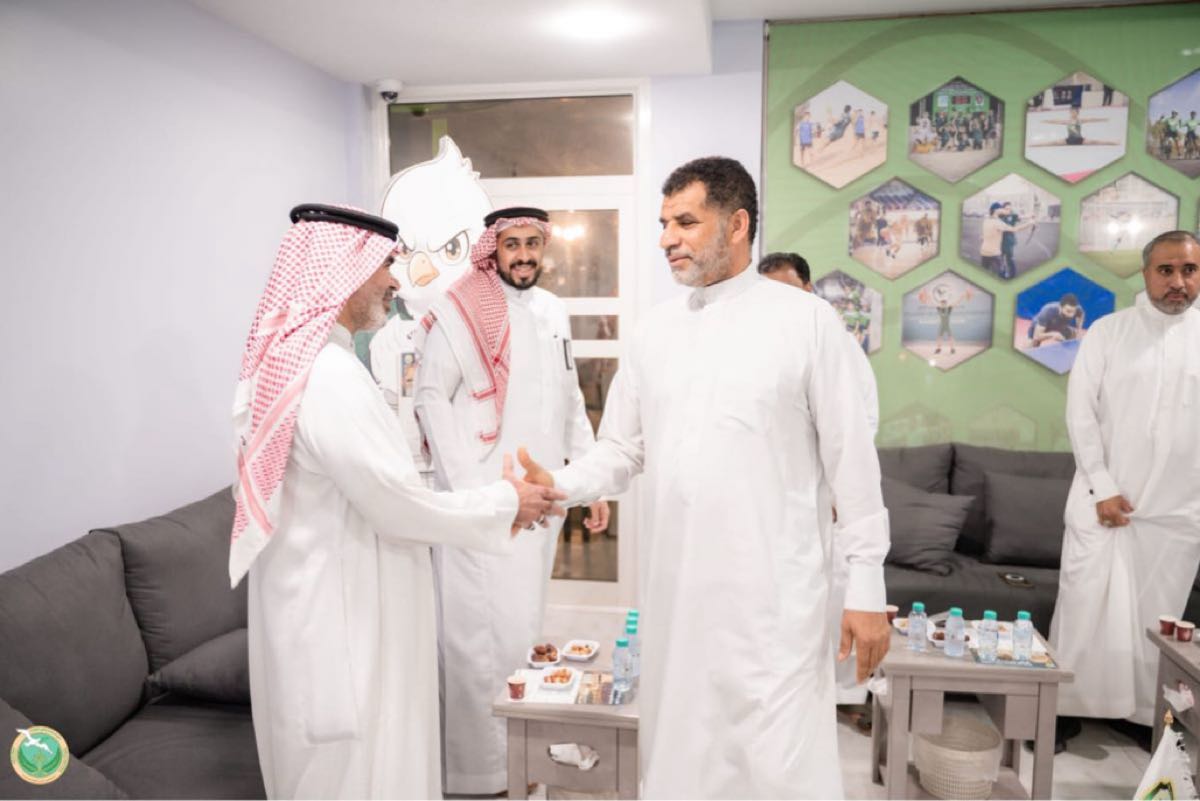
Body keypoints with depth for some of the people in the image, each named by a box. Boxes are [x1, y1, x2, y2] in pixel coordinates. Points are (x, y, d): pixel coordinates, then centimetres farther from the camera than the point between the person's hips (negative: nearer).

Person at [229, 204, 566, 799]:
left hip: (321, 605, 10)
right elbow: (396, 504, -22)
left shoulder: (288, 359, 6)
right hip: (339, 618, -10)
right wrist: (504, 502, -9)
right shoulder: (328, 374, -26)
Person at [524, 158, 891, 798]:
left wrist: (866, 586, -5)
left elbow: (851, 459, -4)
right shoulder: (656, 330, 9)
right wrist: (560, 486, -9)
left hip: (774, 593, -4)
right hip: (676, 589, 5)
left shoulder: (807, 320, -4)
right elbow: (622, 451, 10)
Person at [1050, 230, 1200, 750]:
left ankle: (1150, 713, 24)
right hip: (1103, 499, -1)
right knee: (1084, 608, 1)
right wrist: (1102, 488, -9)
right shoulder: (1108, 331, 1)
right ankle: (1063, 705, 12)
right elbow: (1080, 412, -3)